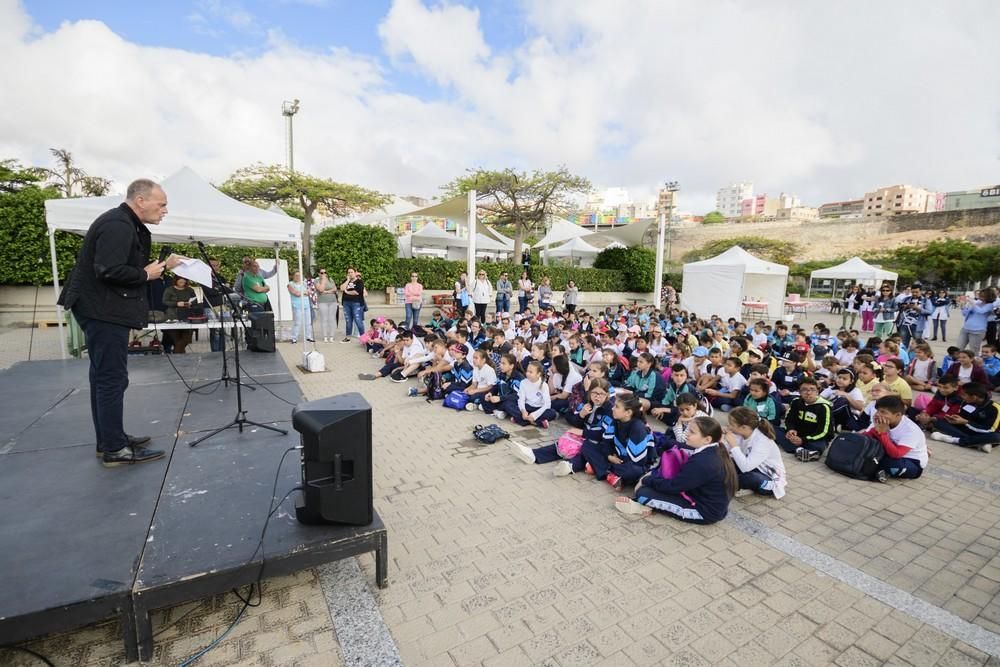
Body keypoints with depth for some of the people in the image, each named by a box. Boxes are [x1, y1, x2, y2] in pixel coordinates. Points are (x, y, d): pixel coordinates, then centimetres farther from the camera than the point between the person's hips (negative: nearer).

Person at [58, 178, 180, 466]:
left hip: (103, 308, 11)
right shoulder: (118, 225, -18)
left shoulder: (127, 224, 13)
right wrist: (146, 274, -14)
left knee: (104, 376, 15)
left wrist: (162, 265, 6)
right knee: (112, 378, -6)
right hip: (104, 310, -11)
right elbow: (110, 270, -28)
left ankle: (109, 439, 26)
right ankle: (114, 449, 3)